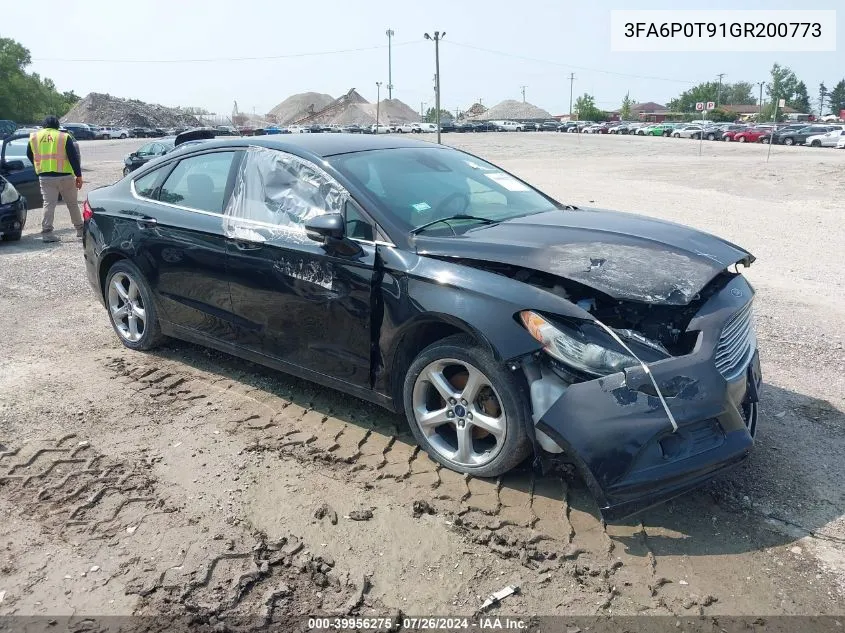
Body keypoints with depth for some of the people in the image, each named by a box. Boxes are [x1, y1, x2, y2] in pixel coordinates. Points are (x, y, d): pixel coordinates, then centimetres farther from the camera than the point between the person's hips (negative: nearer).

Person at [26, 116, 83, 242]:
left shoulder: (33, 137, 8)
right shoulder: (64, 137, -2)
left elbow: (30, 156, 18)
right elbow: (74, 157, -7)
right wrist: (79, 176, -5)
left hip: (45, 177, 2)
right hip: (65, 176, -2)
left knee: (48, 204, 4)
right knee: (72, 203, 11)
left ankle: (46, 232, -2)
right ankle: (80, 229, 19)